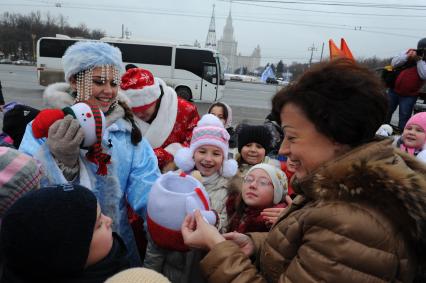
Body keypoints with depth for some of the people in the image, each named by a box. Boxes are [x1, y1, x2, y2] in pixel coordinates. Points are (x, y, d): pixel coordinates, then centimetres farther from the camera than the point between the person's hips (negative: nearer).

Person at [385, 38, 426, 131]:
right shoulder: (410, 52, 2)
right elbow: (394, 63, -4)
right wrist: (407, 56, -16)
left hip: (409, 96, -2)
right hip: (394, 90, 3)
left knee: (404, 117, 0)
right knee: (386, 112, 12)